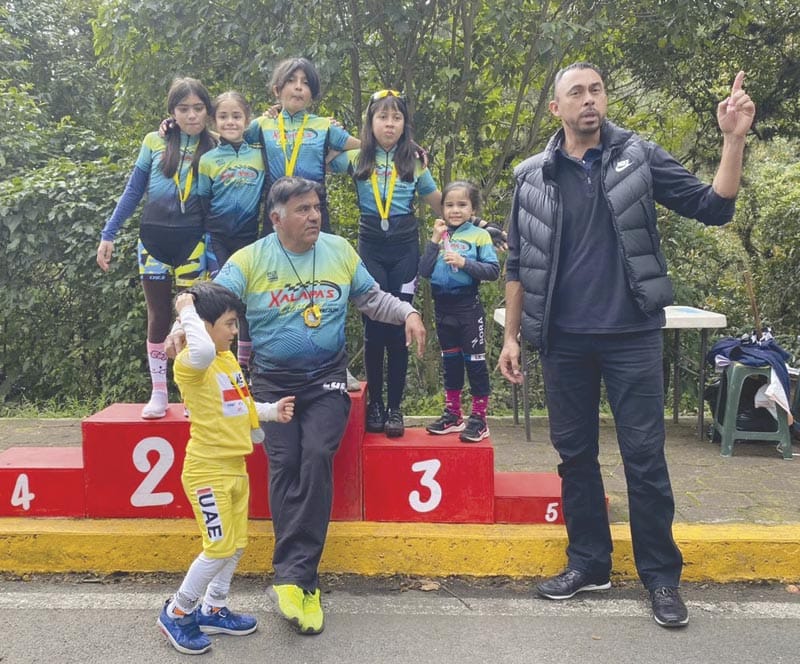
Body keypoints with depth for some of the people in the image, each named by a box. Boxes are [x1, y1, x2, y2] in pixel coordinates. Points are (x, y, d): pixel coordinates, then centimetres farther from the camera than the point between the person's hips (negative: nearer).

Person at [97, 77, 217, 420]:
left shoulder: (215, 148, 1)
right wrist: (108, 234, 3)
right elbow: (133, 192, 6)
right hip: (153, 239, 1)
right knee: (158, 317, 8)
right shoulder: (154, 142, 2)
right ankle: (158, 393, 17)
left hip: (192, 241, -1)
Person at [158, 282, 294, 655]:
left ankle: (213, 611, 33)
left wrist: (273, 411, 5)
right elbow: (203, 351, -44)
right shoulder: (189, 364, -18)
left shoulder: (229, 359, 10)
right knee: (219, 548, -3)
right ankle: (176, 613, 17)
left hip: (235, 467, 9)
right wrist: (187, 311, -29)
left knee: (236, 545, 15)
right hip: (207, 470, -9)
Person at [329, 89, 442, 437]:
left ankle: (395, 407, 11)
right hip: (370, 248, 0)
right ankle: (374, 403, 14)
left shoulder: (414, 161, 4)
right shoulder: (356, 157, 1)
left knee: (399, 328, 2)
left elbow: (439, 204, 12)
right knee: (374, 327, 0)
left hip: (404, 248, 0)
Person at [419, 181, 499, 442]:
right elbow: (424, 271, 0)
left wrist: (464, 262, -21)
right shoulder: (439, 236, 8)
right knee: (450, 362, 15)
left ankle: (479, 419, 10)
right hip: (443, 307, 5)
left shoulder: (479, 235, -4)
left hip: (468, 308, -5)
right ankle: (452, 414, 26)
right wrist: (435, 240, -7)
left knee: (474, 361, 2)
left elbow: (493, 271, -11)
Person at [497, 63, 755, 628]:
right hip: (564, 340, 2)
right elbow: (518, 264, 8)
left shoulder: (639, 156, 2)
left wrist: (734, 139, -17)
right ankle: (588, 563, 25)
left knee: (644, 454, 3)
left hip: (632, 334, -2)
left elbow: (713, 207, -4)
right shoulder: (532, 176, 5)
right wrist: (511, 335, 5)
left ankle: (661, 575, 18)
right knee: (574, 453, 10)